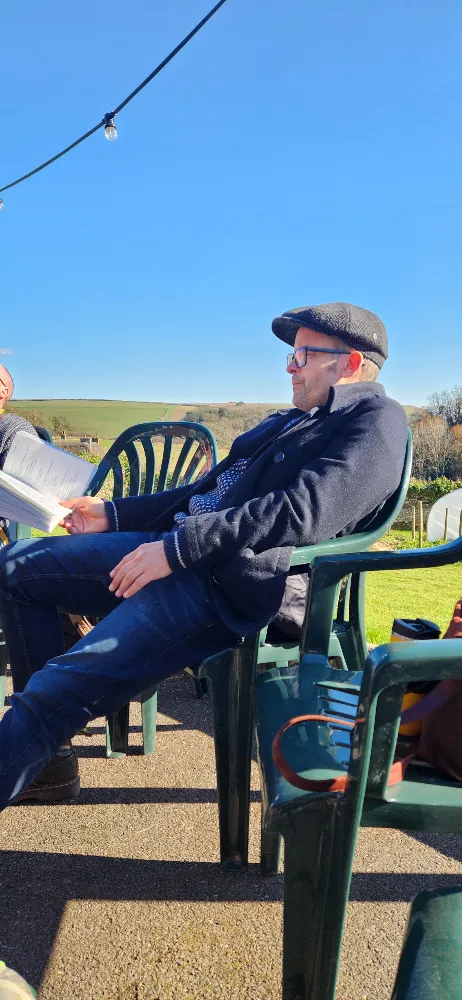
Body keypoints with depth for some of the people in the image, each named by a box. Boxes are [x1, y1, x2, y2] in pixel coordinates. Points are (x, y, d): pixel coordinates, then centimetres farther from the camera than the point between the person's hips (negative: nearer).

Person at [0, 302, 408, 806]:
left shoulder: (376, 418, -4)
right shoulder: (288, 420, 24)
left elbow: (306, 509, -21)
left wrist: (179, 547, -23)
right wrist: (112, 514, 20)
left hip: (232, 585, -10)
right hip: (175, 546, 10)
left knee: (59, 687, -21)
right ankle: (47, 762, 13)